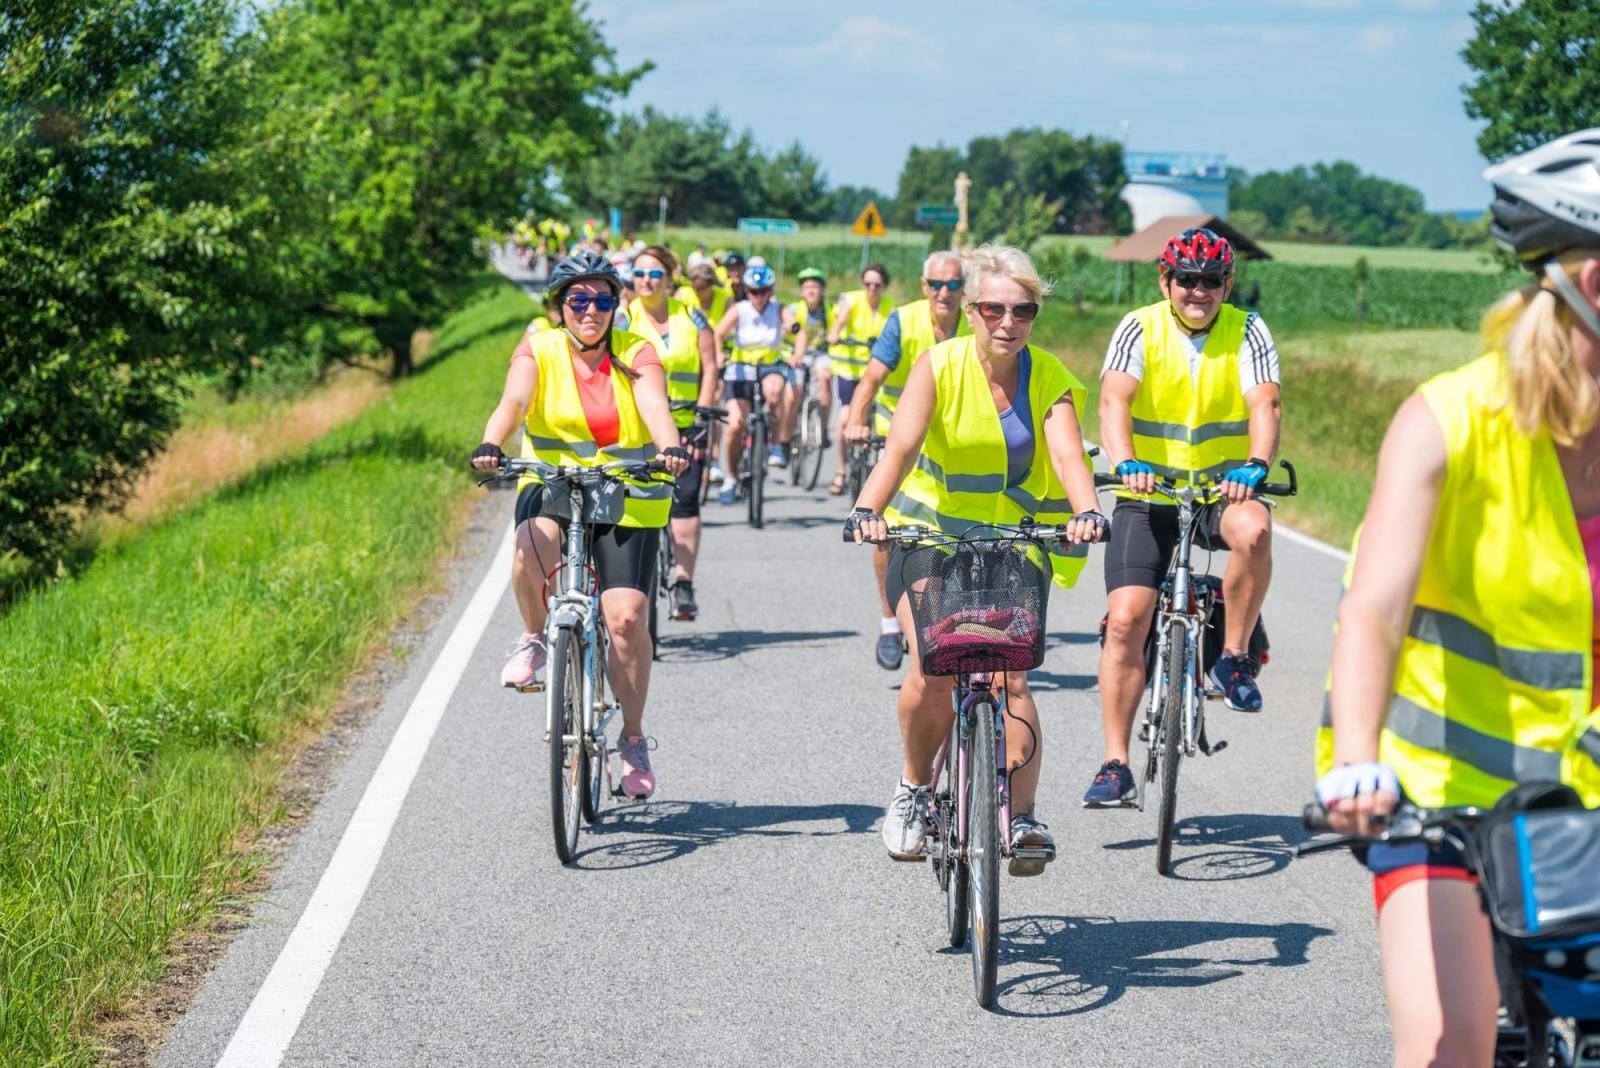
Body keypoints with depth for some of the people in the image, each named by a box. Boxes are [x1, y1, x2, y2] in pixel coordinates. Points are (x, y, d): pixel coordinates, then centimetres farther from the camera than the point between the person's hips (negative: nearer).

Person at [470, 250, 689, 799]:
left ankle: (633, 738, 7)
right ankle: (533, 639, -8)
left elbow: (655, 408, -21)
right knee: (533, 541, -36)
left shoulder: (637, 354, -3)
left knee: (627, 617, -12)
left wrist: (670, 448, -43)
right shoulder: (539, 350, -2)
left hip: (628, 498, 0)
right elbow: (513, 402, -19)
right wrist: (490, 446, -40)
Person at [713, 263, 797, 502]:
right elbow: (718, 335, -20)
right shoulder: (738, 311, -6)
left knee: (774, 390, -37)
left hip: (771, 366, 0)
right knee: (735, 424, -12)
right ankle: (730, 478, 8)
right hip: (741, 368, 0)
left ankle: (780, 446, -22)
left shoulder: (779, 310, -4)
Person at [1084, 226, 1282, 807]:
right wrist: (1127, 462, -41)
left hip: (1223, 486, 0)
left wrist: (1254, 465, -39)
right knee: (1126, 619, -12)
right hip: (1149, 489, 0)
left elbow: (1264, 404, -19)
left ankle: (1235, 657, -13)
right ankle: (1115, 766, -5)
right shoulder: (1139, 329, -6)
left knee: (1252, 530, -36)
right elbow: (1114, 400, -21)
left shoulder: (1247, 332, -4)